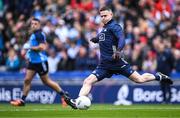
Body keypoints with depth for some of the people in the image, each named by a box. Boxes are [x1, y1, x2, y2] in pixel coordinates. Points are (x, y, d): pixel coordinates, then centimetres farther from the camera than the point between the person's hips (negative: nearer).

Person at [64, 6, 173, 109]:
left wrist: (118, 51, -40)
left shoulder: (114, 26, -6)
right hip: (104, 64, 7)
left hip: (115, 61, -7)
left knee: (139, 79, -3)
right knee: (88, 81, -11)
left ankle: (158, 77, 20)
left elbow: (121, 39, -22)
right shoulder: (104, 28, 21)